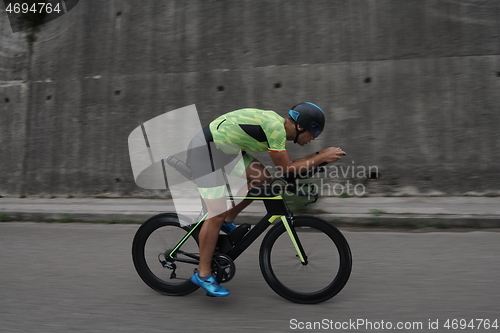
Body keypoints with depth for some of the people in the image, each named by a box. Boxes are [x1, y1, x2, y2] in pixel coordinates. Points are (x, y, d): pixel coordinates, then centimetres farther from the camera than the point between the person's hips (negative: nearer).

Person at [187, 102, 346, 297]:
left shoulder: (278, 125, 9)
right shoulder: (275, 127, -21)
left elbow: (284, 165, 17)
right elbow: (285, 169, -17)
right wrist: (323, 157, -12)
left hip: (223, 149, 9)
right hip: (206, 151, -9)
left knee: (263, 178, 1)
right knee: (217, 215, -9)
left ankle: (227, 221, 15)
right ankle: (203, 274, 7)